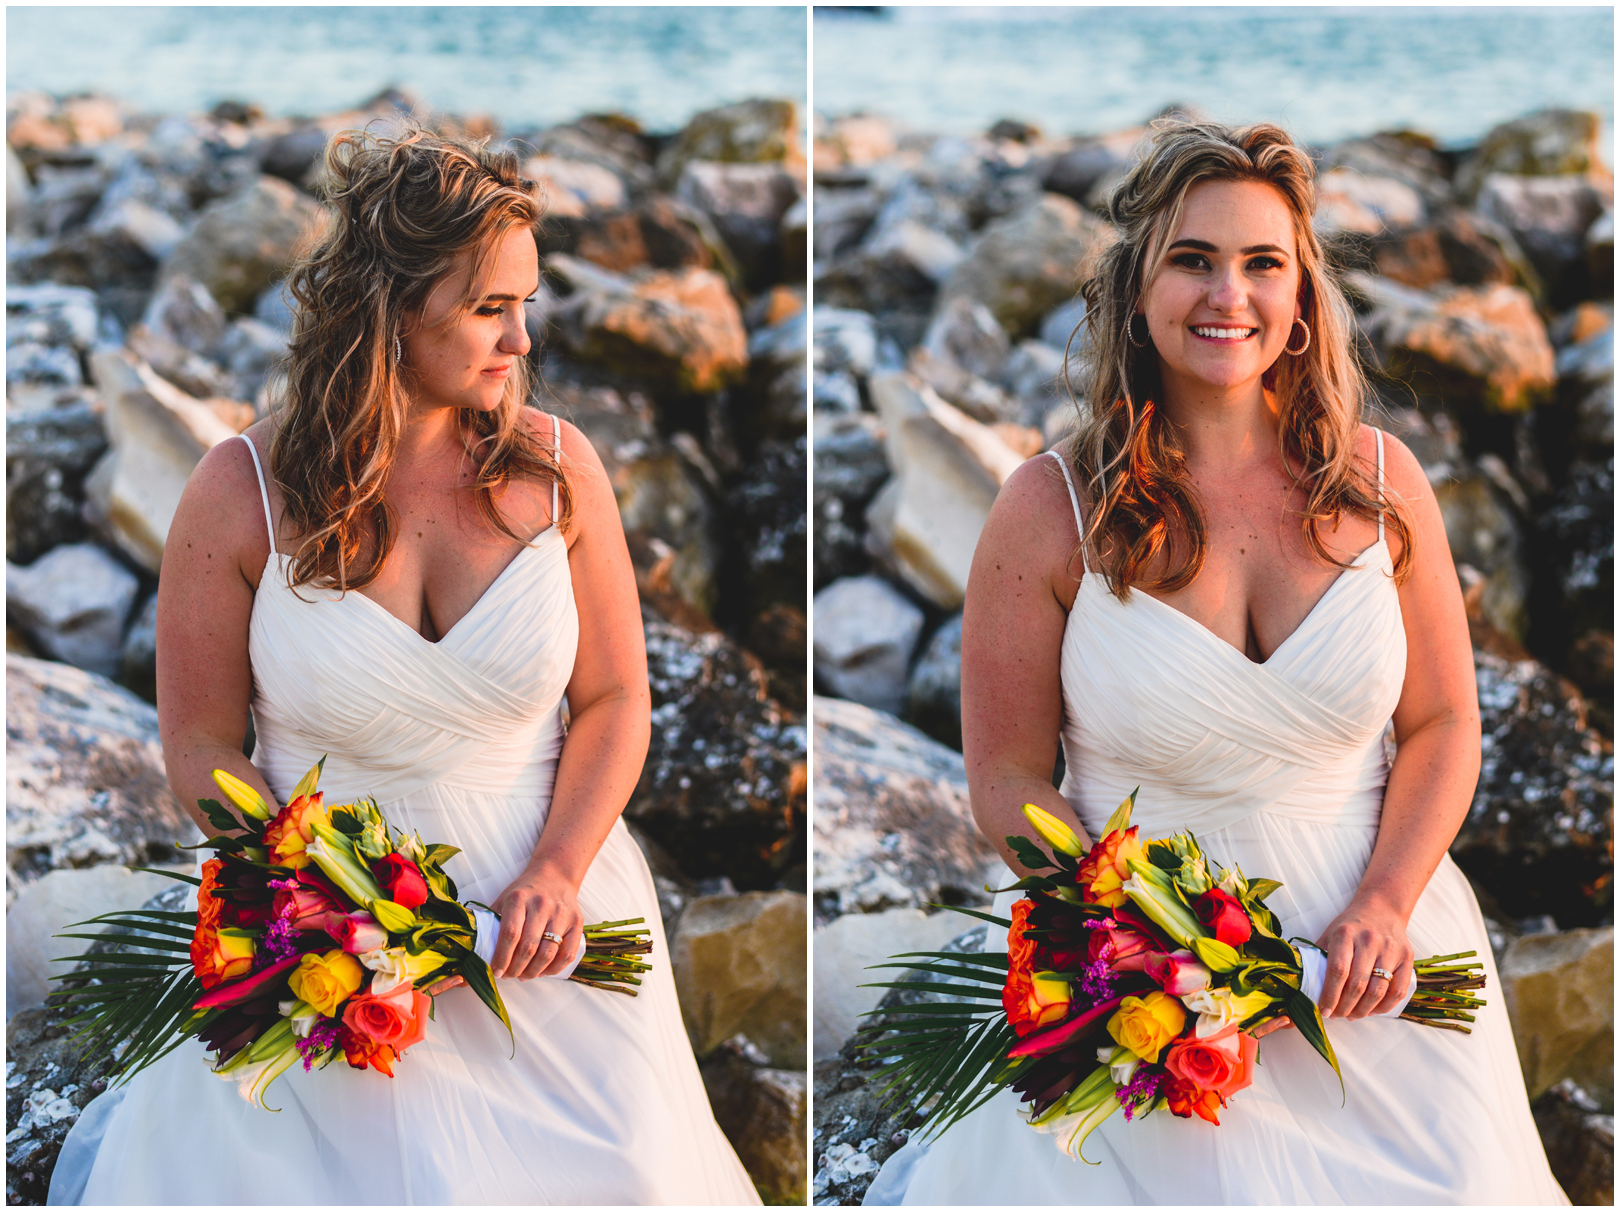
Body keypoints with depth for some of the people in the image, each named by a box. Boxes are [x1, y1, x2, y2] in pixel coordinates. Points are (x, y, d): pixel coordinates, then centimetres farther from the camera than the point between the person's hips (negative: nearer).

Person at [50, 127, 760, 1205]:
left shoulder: (556, 468, -1)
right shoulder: (244, 494, -7)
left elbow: (616, 699, 4)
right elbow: (202, 747, -2)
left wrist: (558, 872, -13)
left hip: (540, 914, 3)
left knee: (629, 1168, -13)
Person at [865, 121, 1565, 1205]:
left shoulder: (1379, 483, 1)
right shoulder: (1050, 510, -7)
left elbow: (1444, 726, 6)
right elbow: (1008, 781, -4)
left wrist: (1385, 909, -10)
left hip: (1368, 952, 3)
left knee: (1453, 1185, -9)